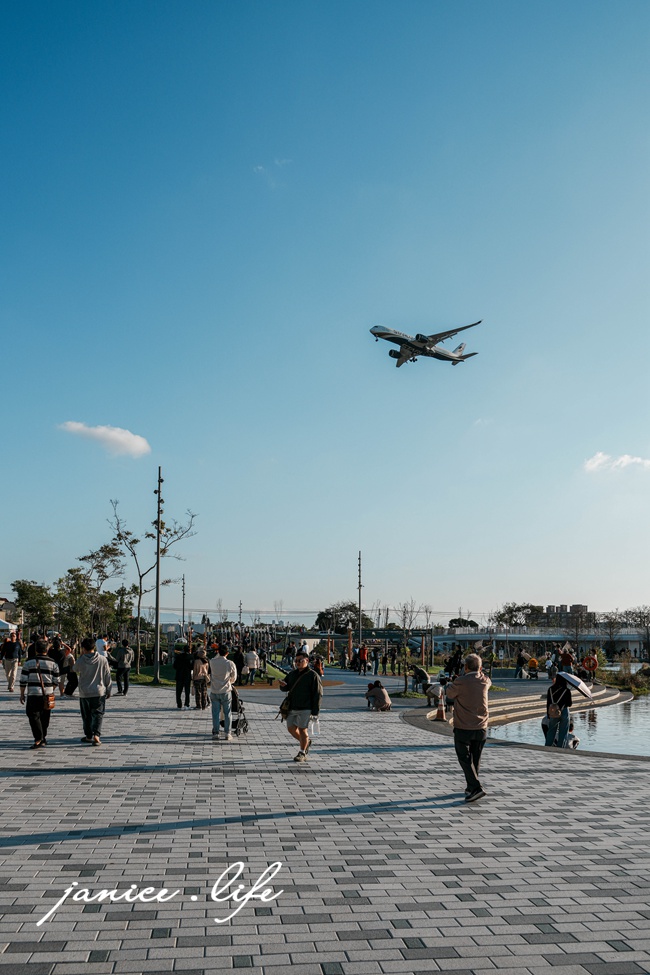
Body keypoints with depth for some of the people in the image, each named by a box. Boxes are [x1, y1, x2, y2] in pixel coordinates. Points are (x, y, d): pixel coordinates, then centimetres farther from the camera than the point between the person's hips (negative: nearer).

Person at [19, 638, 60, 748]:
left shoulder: (29, 662, -3)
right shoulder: (52, 663, 2)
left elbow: (23, 680, -2)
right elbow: (56, 681, 5)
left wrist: (22, 694, 8)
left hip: (33, 695, -3)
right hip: (47, 695, 3)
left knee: (34, 716, -1)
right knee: (45, 717, 15)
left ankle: (39, 739, -13)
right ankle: (43, 738, 25)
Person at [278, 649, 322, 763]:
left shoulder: (312, 675, -5)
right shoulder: (292, 674, 14)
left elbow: (318, 694, -8)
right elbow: (286, 689, 19)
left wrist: (315, 711, -13)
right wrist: (283, 685, -8)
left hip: (305, 709, -6)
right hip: (291, 708, 6)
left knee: (302, 729, -4)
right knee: (291, 728, 8)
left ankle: (302, 753, 8)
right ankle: (306, 742, 32)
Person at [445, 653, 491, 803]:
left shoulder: (460, 682, -17)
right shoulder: (484, 681, -3)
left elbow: (449, 694, 1)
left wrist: (450, 683, 20)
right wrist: (480, 672, 34)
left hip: (463, 729, -5)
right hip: (481, 728, 5)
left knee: (464, 759, 1)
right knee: (475, 759, 16)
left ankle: (476, 787, -13)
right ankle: (471, 788, 24)